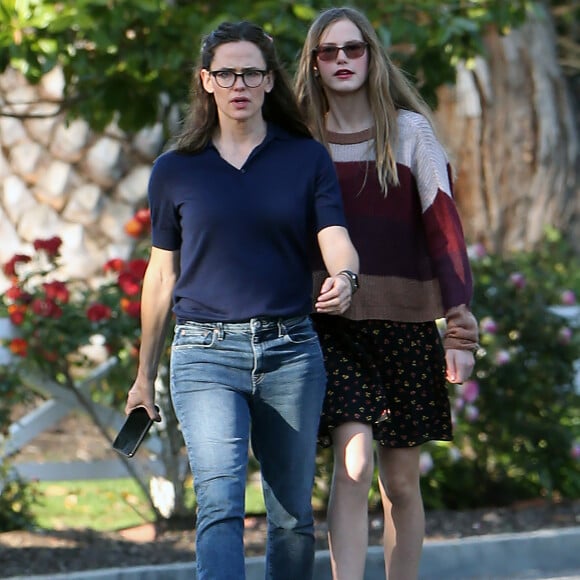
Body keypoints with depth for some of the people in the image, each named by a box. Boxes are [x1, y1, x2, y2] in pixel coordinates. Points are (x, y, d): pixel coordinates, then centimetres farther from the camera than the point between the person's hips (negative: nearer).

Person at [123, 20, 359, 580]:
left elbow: (334, 236, -5)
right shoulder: (175, 170, 7)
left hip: (291, 350, 2)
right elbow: (162, 274, 13)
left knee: (292, 514, 7)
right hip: (206, 353, -1)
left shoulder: (308, 158, 7)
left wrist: (343, 277, -29)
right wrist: (144, 375, 17)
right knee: (219, 502, -18)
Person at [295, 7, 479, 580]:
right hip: (331, 323, 0)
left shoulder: (410, 131, 4)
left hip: (405, 320, 0)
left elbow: (442, 225, -3)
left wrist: (460, 321, -12)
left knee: (401, 481, 6)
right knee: (352, 466, -17)